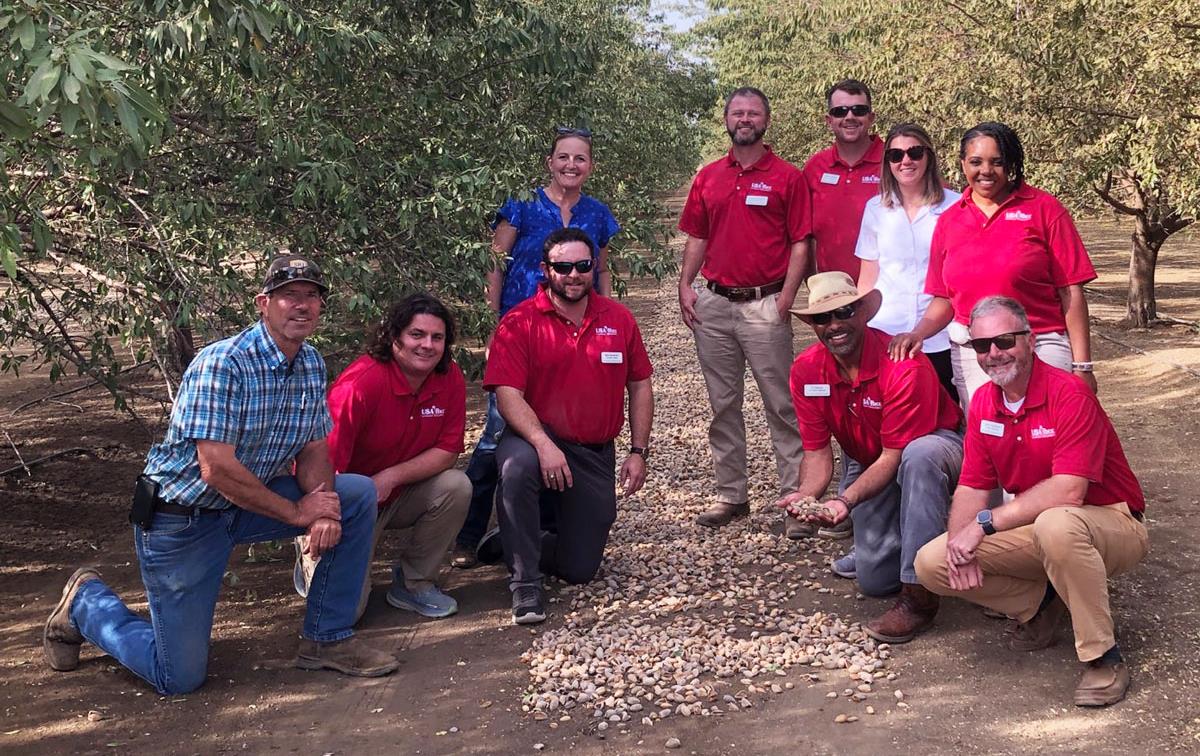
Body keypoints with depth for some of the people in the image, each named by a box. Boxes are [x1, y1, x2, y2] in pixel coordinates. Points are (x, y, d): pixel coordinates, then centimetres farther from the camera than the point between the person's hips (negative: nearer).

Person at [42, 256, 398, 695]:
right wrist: (299, 512, -20)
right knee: (180, 678, -4)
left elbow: (312, 449, 4)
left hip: (247, 502, 7)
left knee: (359, 495, -8)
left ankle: (327, 640, 2)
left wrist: (323, 506, -17)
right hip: (181, 518, -7)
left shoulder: (312, 364, 0)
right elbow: (217, 469, -28)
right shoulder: (222, 364, -24)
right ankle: (86, 600, 23)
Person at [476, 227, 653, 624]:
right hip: (538, 438, -3)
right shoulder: (519, 322, -10)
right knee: (518, 466, -42)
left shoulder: (619, 319, 2)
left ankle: (510, 541, 32)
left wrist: (638, 452, 2)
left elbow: (640, 387, 9)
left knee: (581, 569, 3)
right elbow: (508, 394, -18)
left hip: (596, 455, 4)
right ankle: (524, 582, -24)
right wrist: (543, 443, -33)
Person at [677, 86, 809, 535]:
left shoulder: (787, 177, 0)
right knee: (723, 405, 10)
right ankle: (731, 494, 20)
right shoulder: (708, 177, 13)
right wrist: (685, 286, 5)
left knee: (782, 405, -3)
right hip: (713, 304, 5)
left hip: (765, 304, -4)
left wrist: (786, 298, -12)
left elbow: (800, 243, -3)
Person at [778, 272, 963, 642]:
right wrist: (806, 494, -31)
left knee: (920, 456, -43)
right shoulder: (805, 371, -14)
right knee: (874, 579, 0)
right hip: (866, 464, 5)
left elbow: (894, 455, -28)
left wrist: (846, 500, -41)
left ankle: (918, 595, -31)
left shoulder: (905, 366, -31)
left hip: (936, 448, -5)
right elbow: (817, 452, -9)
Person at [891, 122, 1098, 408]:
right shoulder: (948, 221, 10)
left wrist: (1082, 366, -7)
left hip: (1041, 347, -3)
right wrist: (917, 333, -6)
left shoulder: (1043, 209, -1)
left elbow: (1071, 292, -3)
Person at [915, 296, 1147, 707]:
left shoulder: (1069, 394, -21)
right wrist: (959, 542, -20)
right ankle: (1041, 604, 9)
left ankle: (1103, 657, -22)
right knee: (931, 563, -10)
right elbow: (972, 488, 0)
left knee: (1056, 525, -43)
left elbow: (1068, 492, -29)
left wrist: (985, 522, -28)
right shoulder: (983, 403, 0)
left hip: (1109, 523, -6)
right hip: (1034, 528, 7)